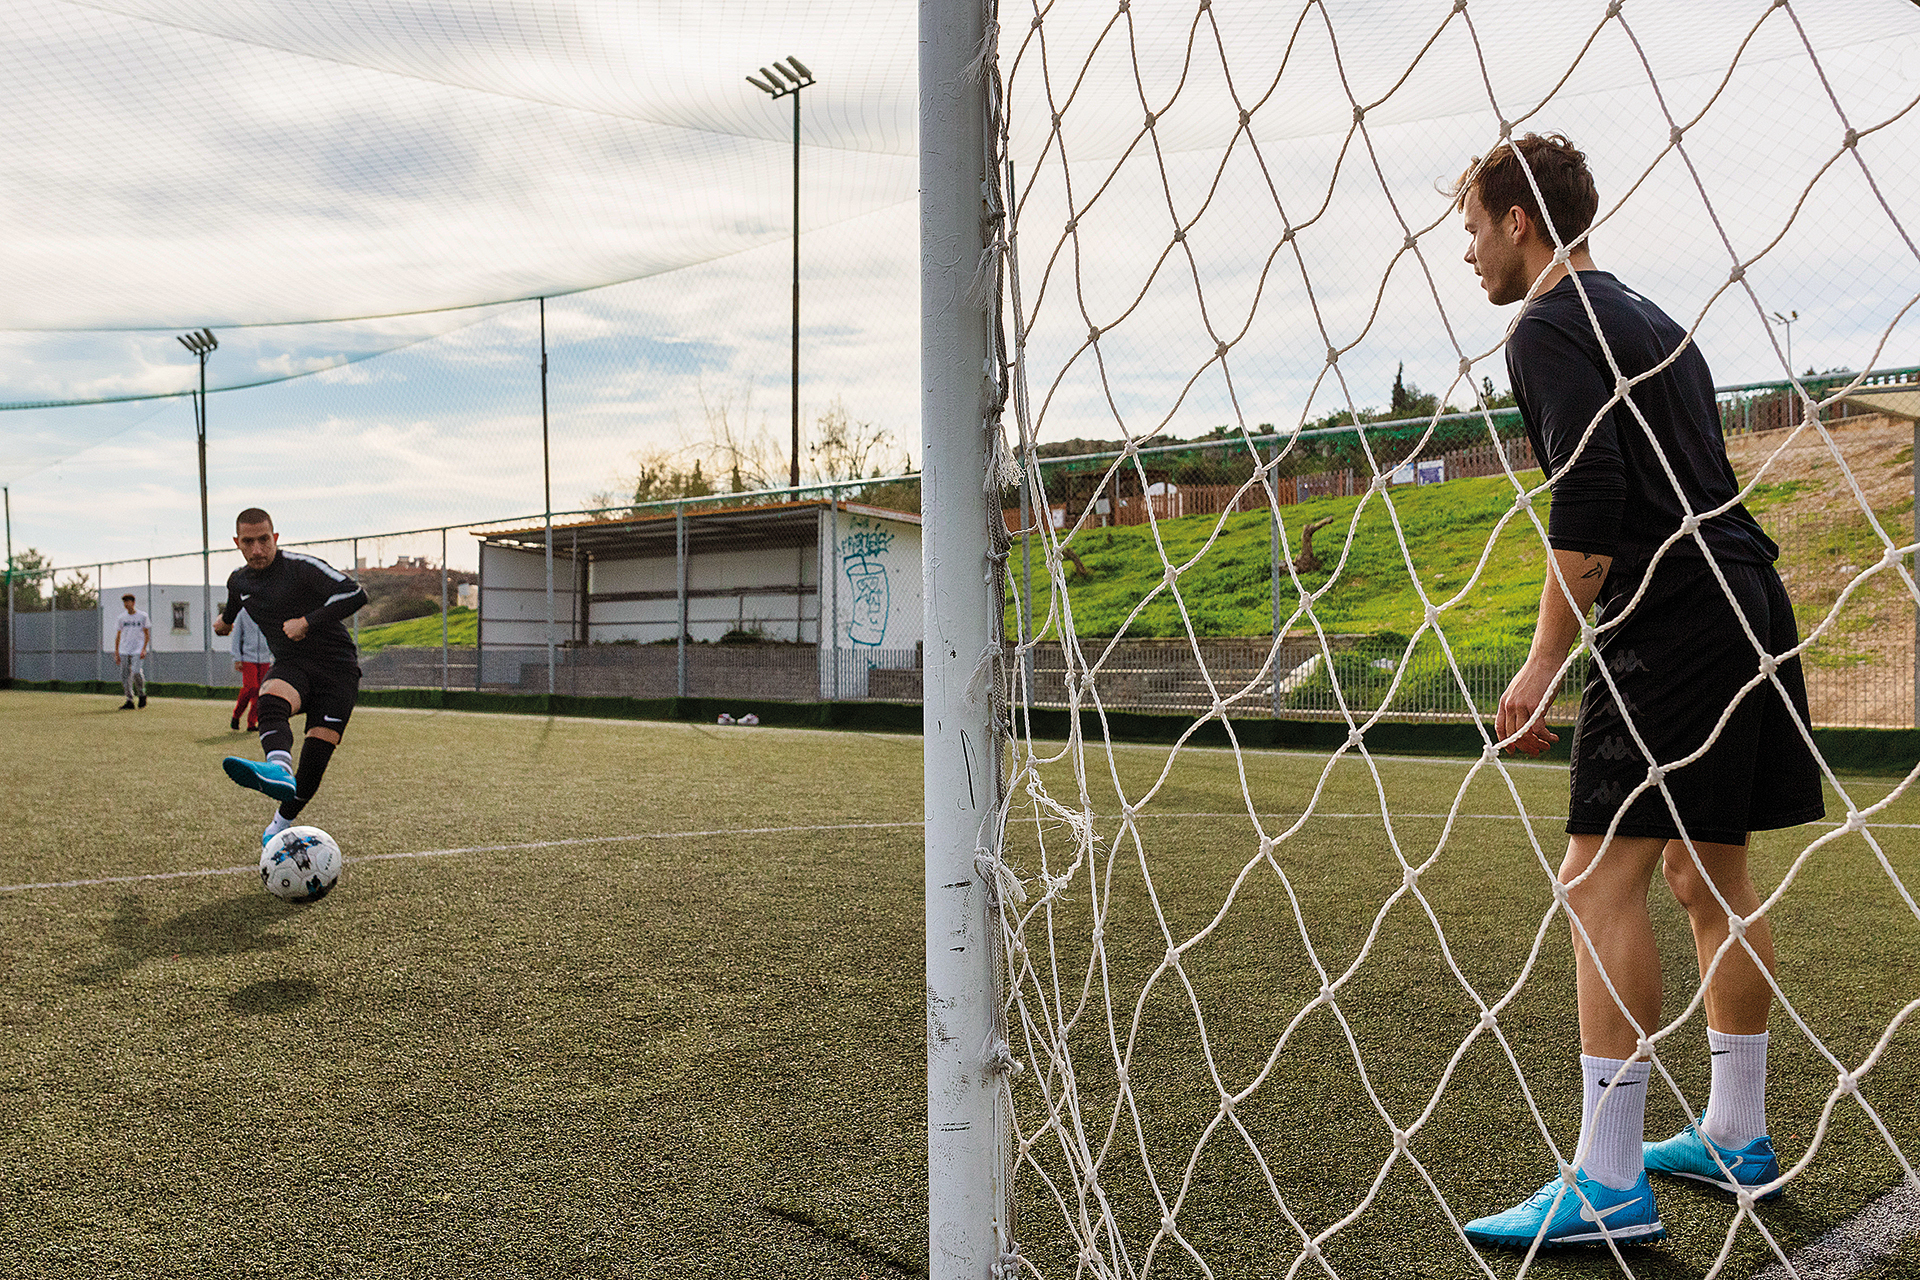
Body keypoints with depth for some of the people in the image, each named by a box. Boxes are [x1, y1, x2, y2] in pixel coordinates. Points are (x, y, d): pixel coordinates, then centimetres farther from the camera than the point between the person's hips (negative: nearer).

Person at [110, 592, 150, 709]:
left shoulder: (142, 616, 3)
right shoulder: (121, 618, 11)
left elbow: (147, 634, 2)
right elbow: (118, 636, 14)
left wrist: (144, 649, -10)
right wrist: (116, 653, 8)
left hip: (138, 650, -4)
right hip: (124, 651, 4)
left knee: (136, 672, -19)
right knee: (124, 675, -1)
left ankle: (142, 695, 4)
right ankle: (130, 701, 4)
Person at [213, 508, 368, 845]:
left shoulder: (302, 567, -10)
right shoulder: (239, 580, 11)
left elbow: (355, 593, -20)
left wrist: (308, 621, -23)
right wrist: (225, 619, 58)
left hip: (336, 668, -4)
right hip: (290, 666, 4)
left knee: (317, 754, -15)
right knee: (271, 700, -34)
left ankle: (283, 821, 6)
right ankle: (278, 768, -64)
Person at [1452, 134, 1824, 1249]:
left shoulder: (1550, 326, -5)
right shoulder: (1651, 318, 24)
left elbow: (1590, 497, -18)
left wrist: (1548, 659, -16)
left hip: (1674, 617, -10)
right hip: (1746, 600, 10)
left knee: (1602, 876, -10)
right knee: (1711, 870, 15)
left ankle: (1609, 1188, -8)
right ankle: (1737, 1139, 26)